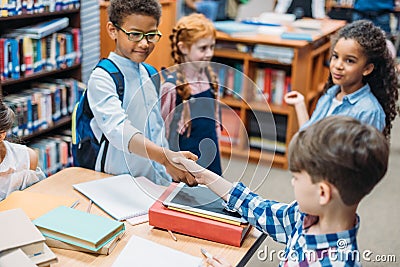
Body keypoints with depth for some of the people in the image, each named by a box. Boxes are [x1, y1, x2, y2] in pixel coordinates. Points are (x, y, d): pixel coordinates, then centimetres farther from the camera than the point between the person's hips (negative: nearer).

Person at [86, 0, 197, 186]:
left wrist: (168, 171, 15)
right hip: (118, 184, -4)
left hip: (158, 180, 4)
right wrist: (165, 157, -38)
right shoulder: (102, 78, -10)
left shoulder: (149, 74, 12)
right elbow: (117, 129, -26)